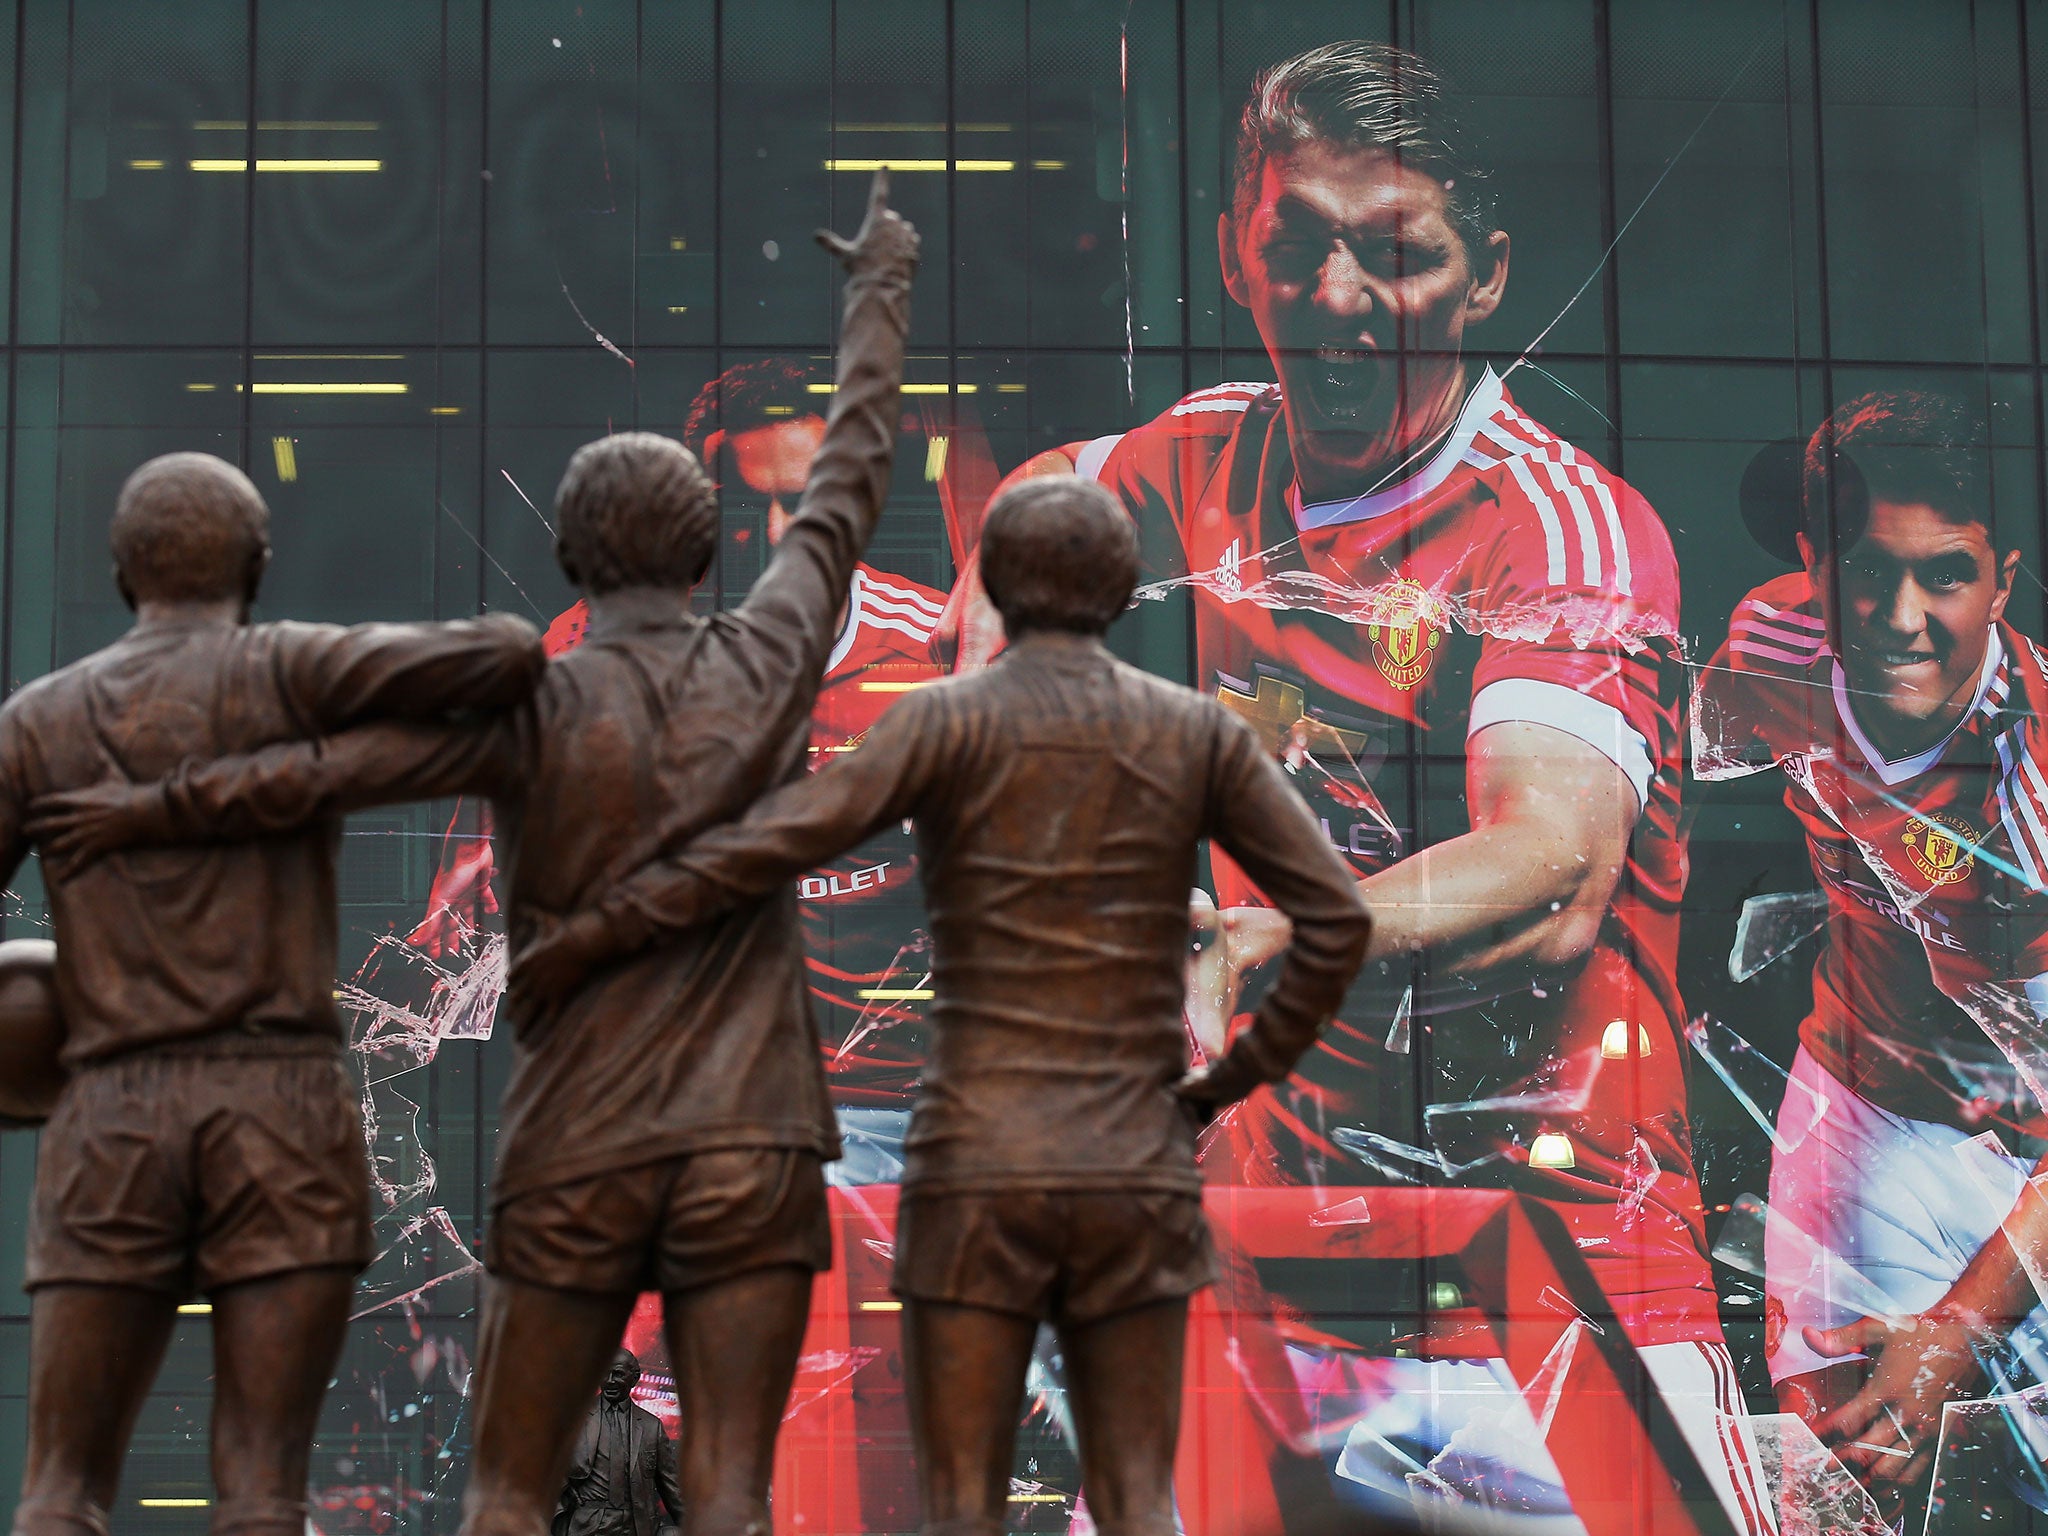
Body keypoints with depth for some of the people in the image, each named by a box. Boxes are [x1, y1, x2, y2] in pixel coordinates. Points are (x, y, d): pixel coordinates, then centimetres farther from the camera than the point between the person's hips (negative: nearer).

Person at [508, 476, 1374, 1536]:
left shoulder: (949, 719, -4)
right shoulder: (1201, 731, 4)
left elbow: (774, 845, -16)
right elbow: (1337, 919, -1)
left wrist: (594, 934, -5)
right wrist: (1233, 1082, 11)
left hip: (977, 1173, -2)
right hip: (1131, 1178, 2)